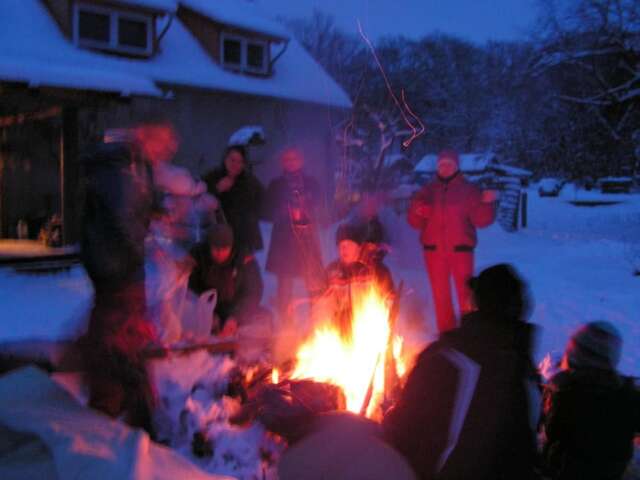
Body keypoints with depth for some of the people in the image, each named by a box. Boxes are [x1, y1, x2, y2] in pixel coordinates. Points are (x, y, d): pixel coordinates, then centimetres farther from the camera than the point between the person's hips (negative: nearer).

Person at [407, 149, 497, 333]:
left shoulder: (468, 190, 4)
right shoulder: (428, 191, 11)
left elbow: (480, 219, -4)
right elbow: (415, 222, 8)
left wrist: (487, 204, -21)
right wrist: (418, 212, -13)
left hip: (461, 249, -3)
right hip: (434, 250, 3)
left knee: (466, 293, -7)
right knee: (440, 294, 8)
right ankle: (446, 332, 20)